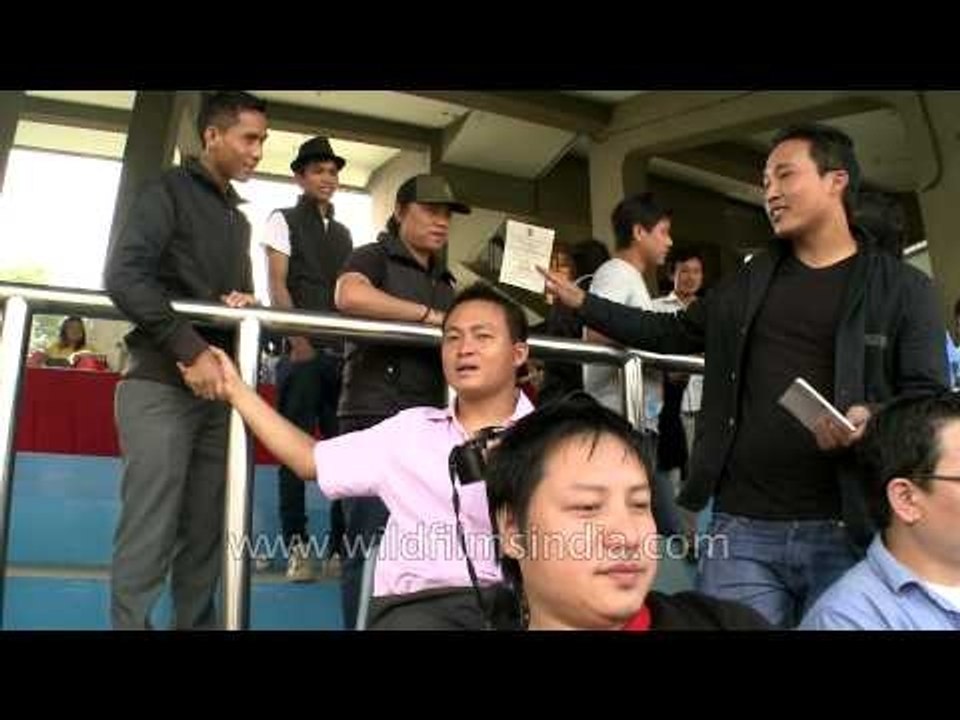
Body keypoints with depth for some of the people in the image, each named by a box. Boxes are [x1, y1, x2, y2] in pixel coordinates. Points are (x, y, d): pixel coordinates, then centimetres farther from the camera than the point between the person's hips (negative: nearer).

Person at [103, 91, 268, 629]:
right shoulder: (170, 190, 0)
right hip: (163, 384, -6)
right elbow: (122, 276, -14)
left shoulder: (239, 220, 22)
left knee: (206, 536, 7)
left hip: (218, 388, 7)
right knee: (149, 535, -8)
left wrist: (245, 304, 1)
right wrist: (191, 351, -19)